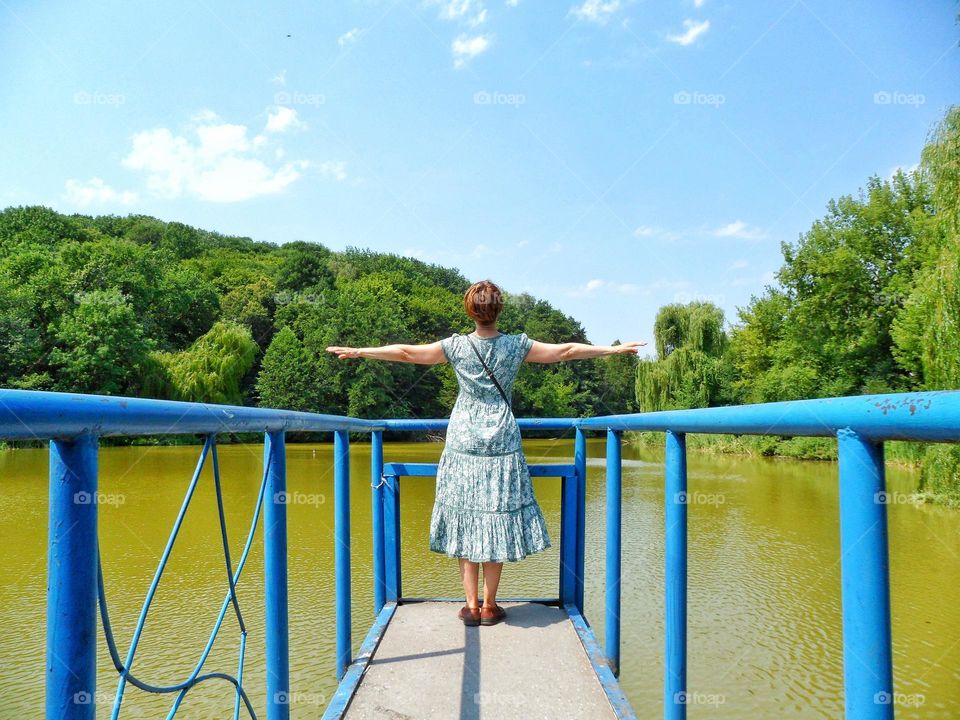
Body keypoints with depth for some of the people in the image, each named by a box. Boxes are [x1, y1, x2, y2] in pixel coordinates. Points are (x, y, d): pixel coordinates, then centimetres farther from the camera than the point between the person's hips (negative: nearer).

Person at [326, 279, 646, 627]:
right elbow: (566, 351, 2)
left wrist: (357, 351, 10)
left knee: (464, 521, 7)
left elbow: (406, 353, -1)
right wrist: (614, 349, 14)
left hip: (464, 442, 0)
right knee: (497, 521, 6)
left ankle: (471, 605, 10)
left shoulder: (456, 346, -5)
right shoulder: (517, 346, -5)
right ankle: (489, 606, 13)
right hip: (502, 442, 0)